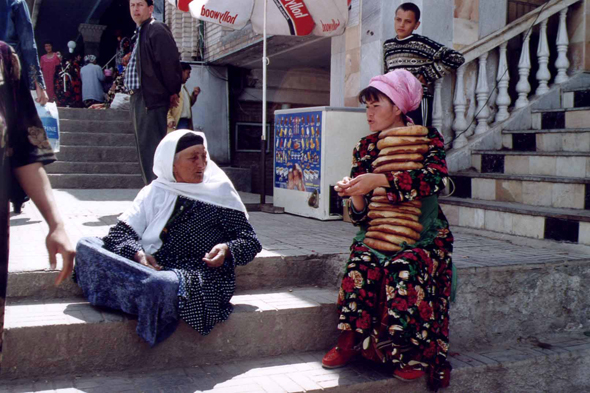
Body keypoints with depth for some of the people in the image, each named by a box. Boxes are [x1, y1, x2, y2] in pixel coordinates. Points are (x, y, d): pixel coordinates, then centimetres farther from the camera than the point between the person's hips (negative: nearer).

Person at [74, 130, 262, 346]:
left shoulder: (220, 193, 10)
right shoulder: (155, 192, 16)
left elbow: (251, 242, 9)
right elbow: (120, 233, 7)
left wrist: (227, 250, -13)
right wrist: (138, 254, -14)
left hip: (199, 278, -4)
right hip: (153, 269, 4)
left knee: (160, 283, -39)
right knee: (86, 246, -16)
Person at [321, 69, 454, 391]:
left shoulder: (427, 139, 1)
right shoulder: (365, 148, 9)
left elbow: (436, 177, -23)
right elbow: (362, 216, 7)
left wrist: (379, 180, -29)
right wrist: (354, 193, -16)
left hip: (422, 235, -3)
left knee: (404, 269, -32)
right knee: (359, 266, -28)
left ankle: (412, 352, -16)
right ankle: (352, 341, -12)